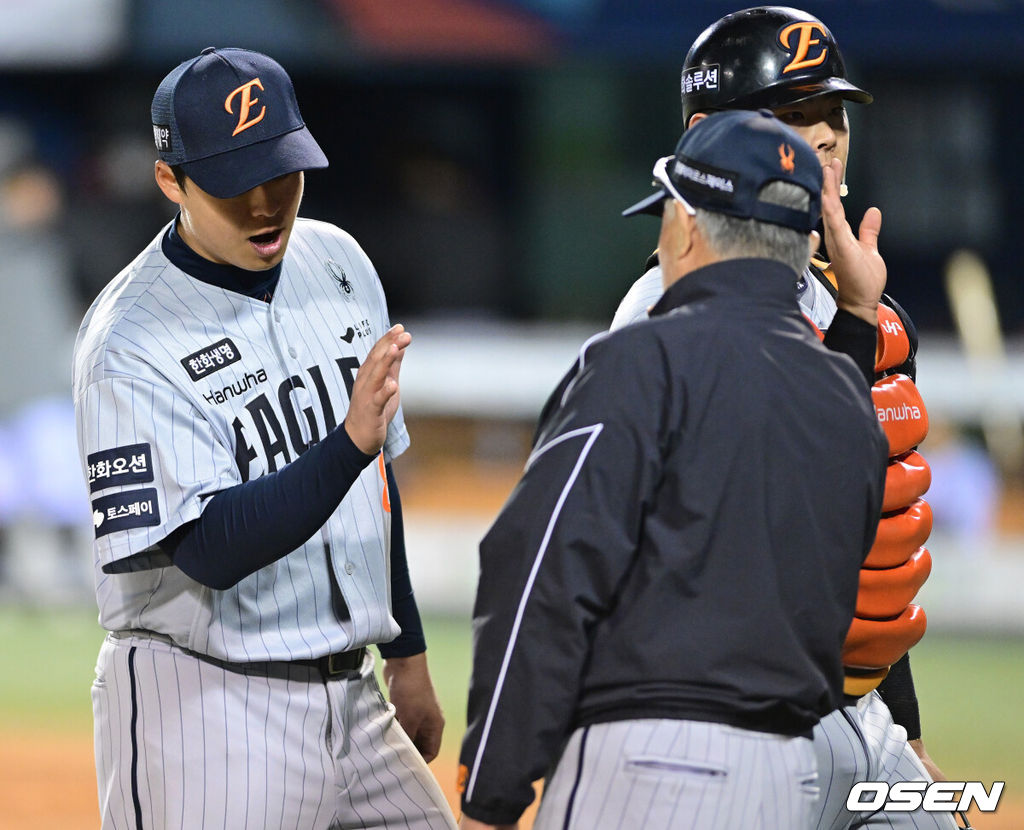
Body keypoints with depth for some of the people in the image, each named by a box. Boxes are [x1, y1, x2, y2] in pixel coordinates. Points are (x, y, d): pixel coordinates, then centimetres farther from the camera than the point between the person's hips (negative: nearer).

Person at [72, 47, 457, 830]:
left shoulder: (338, 261, 6)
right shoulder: (129, 344, -16)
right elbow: (212, 550, -24)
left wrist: (407, 656, 21)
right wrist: (351, 441, -35)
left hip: (348, 692, 7)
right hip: (203, 701, -7)